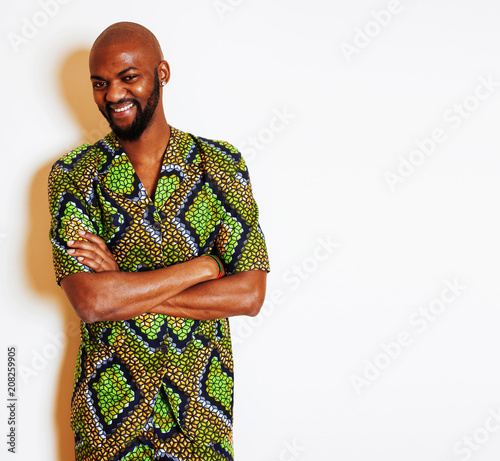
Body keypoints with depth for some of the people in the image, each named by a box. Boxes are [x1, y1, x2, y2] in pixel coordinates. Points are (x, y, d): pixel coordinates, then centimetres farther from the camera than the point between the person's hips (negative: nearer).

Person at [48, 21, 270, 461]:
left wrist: (126, 291, -17)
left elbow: (249, 295, -12)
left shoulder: (221, 164, -5)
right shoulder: (73, 175, -6)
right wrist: (203, 266, -17)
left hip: (202, 398, 1)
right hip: (108, 404, 0)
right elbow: (89, 300, -18)